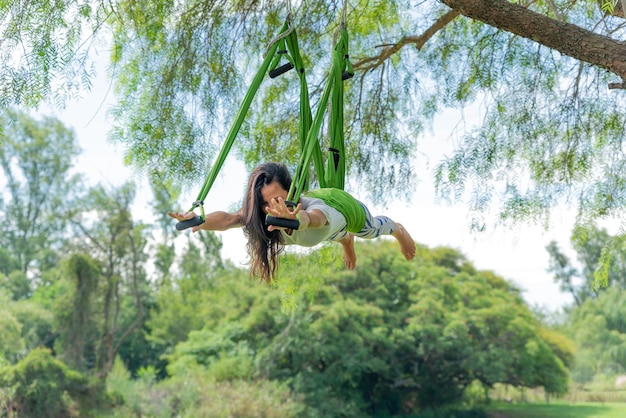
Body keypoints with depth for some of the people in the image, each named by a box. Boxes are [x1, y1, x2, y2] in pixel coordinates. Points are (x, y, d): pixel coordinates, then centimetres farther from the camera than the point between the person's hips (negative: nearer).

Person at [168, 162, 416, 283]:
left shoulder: (313, 207, -52)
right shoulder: (260, 216, -41)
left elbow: (314, 217, -78)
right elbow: (230, 219, -60)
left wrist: (297, 218, -101)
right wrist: (199, 221, -81)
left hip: (345, 208, -3)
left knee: (375, 229, 32)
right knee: (341, 237, 39)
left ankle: (399, 230, 67)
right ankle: (347, 241, 76)